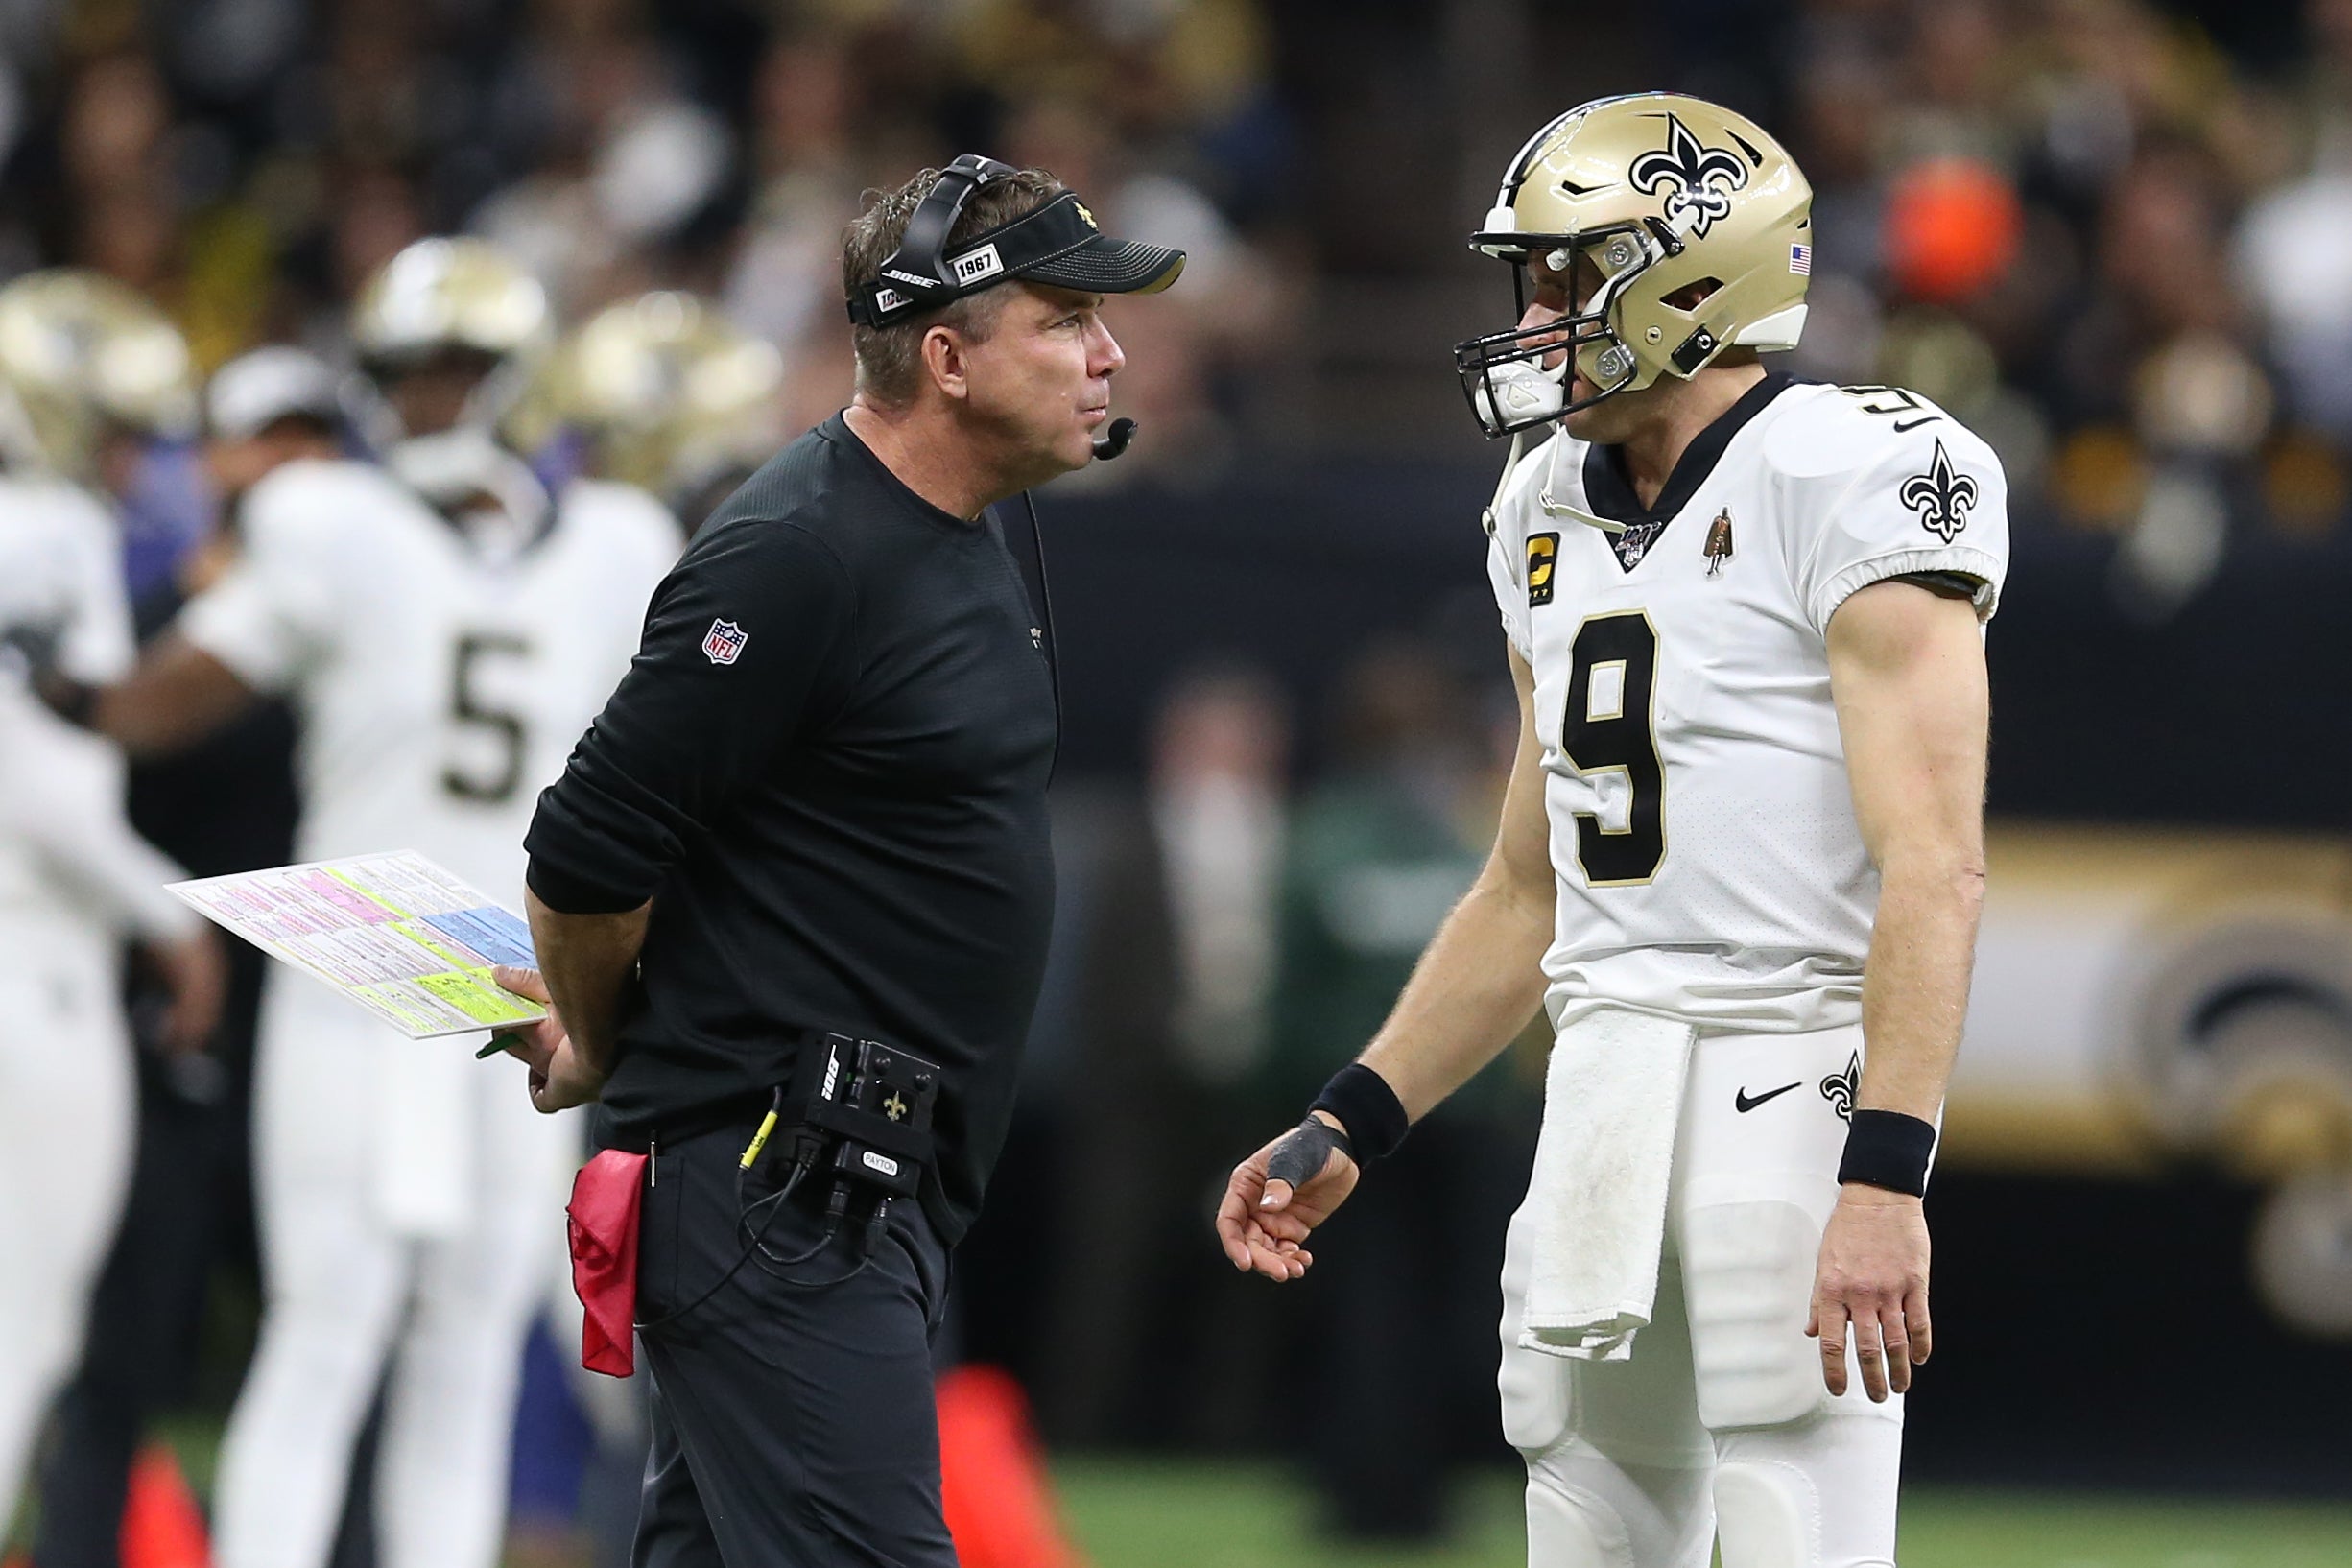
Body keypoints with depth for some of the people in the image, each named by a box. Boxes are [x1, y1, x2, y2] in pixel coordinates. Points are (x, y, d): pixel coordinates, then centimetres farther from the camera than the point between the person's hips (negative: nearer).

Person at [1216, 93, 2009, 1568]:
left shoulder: (1852, 480, -10)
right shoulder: (1555, 517, 16)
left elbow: (1933, 867, -18)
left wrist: (1885, 1175, -26)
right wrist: (1348, 1125, 20)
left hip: (1792, 1093, -8)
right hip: (1603, 1085, 8)